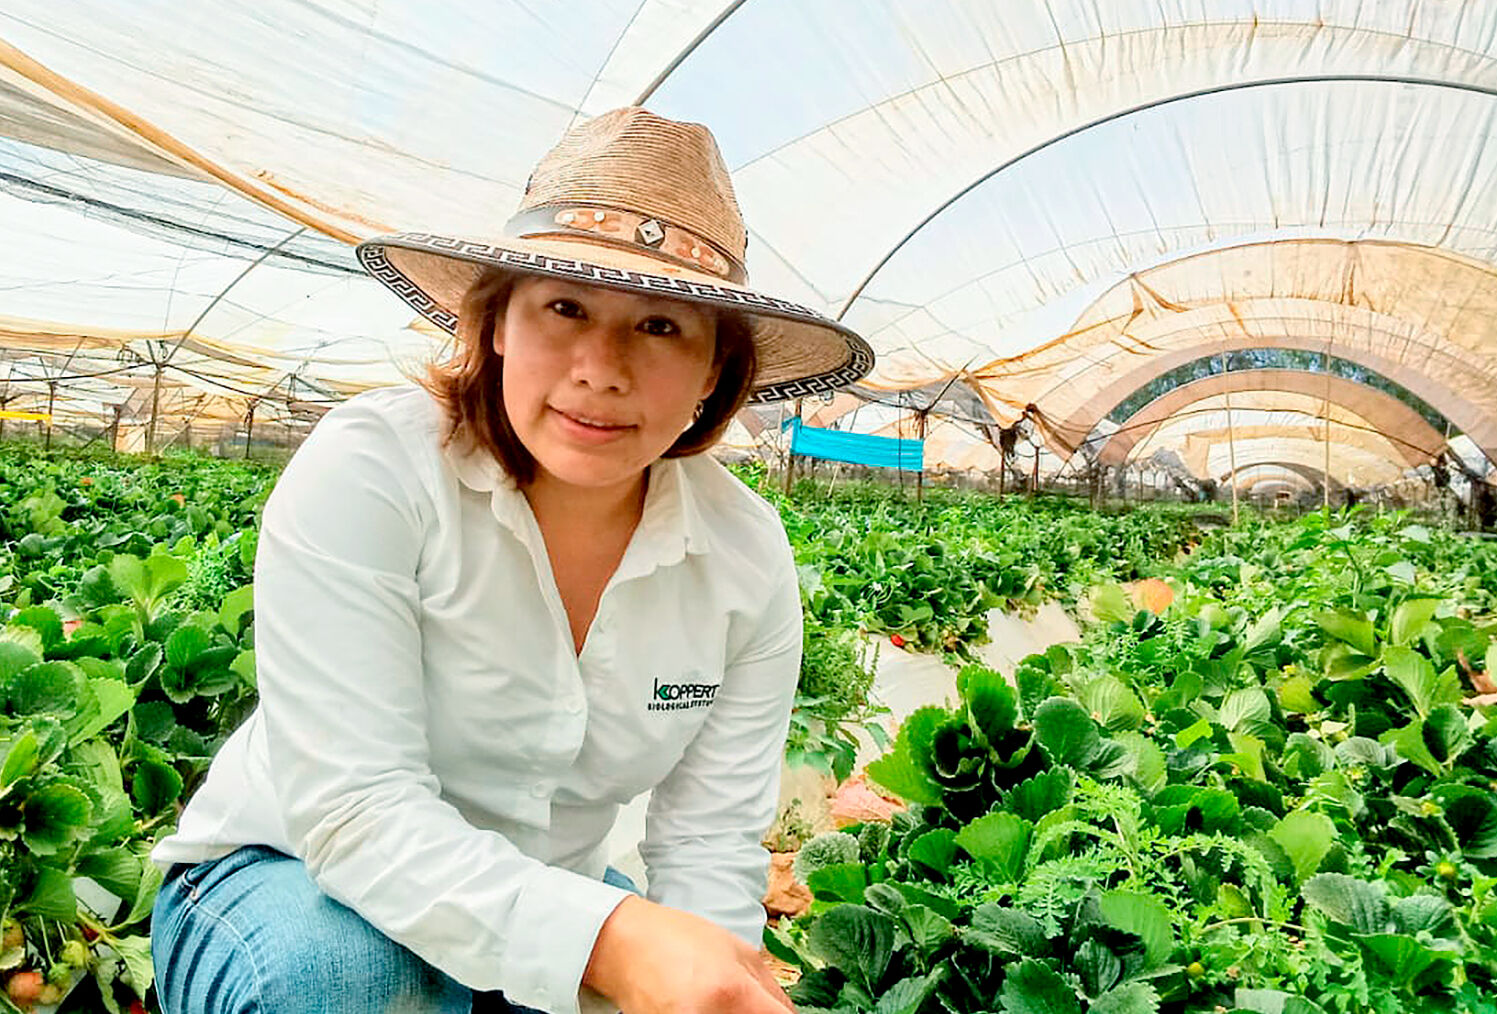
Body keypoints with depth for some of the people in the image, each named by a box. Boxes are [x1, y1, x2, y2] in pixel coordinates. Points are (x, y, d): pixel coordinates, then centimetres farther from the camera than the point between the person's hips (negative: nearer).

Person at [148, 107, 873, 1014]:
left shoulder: (750, 557, -13)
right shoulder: (370, 470, -24)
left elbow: (711, 849, -9)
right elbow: (356, 812, -28)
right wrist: (614, 941, -42)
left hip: (537, 914, 3)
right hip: (289, 884, -2)